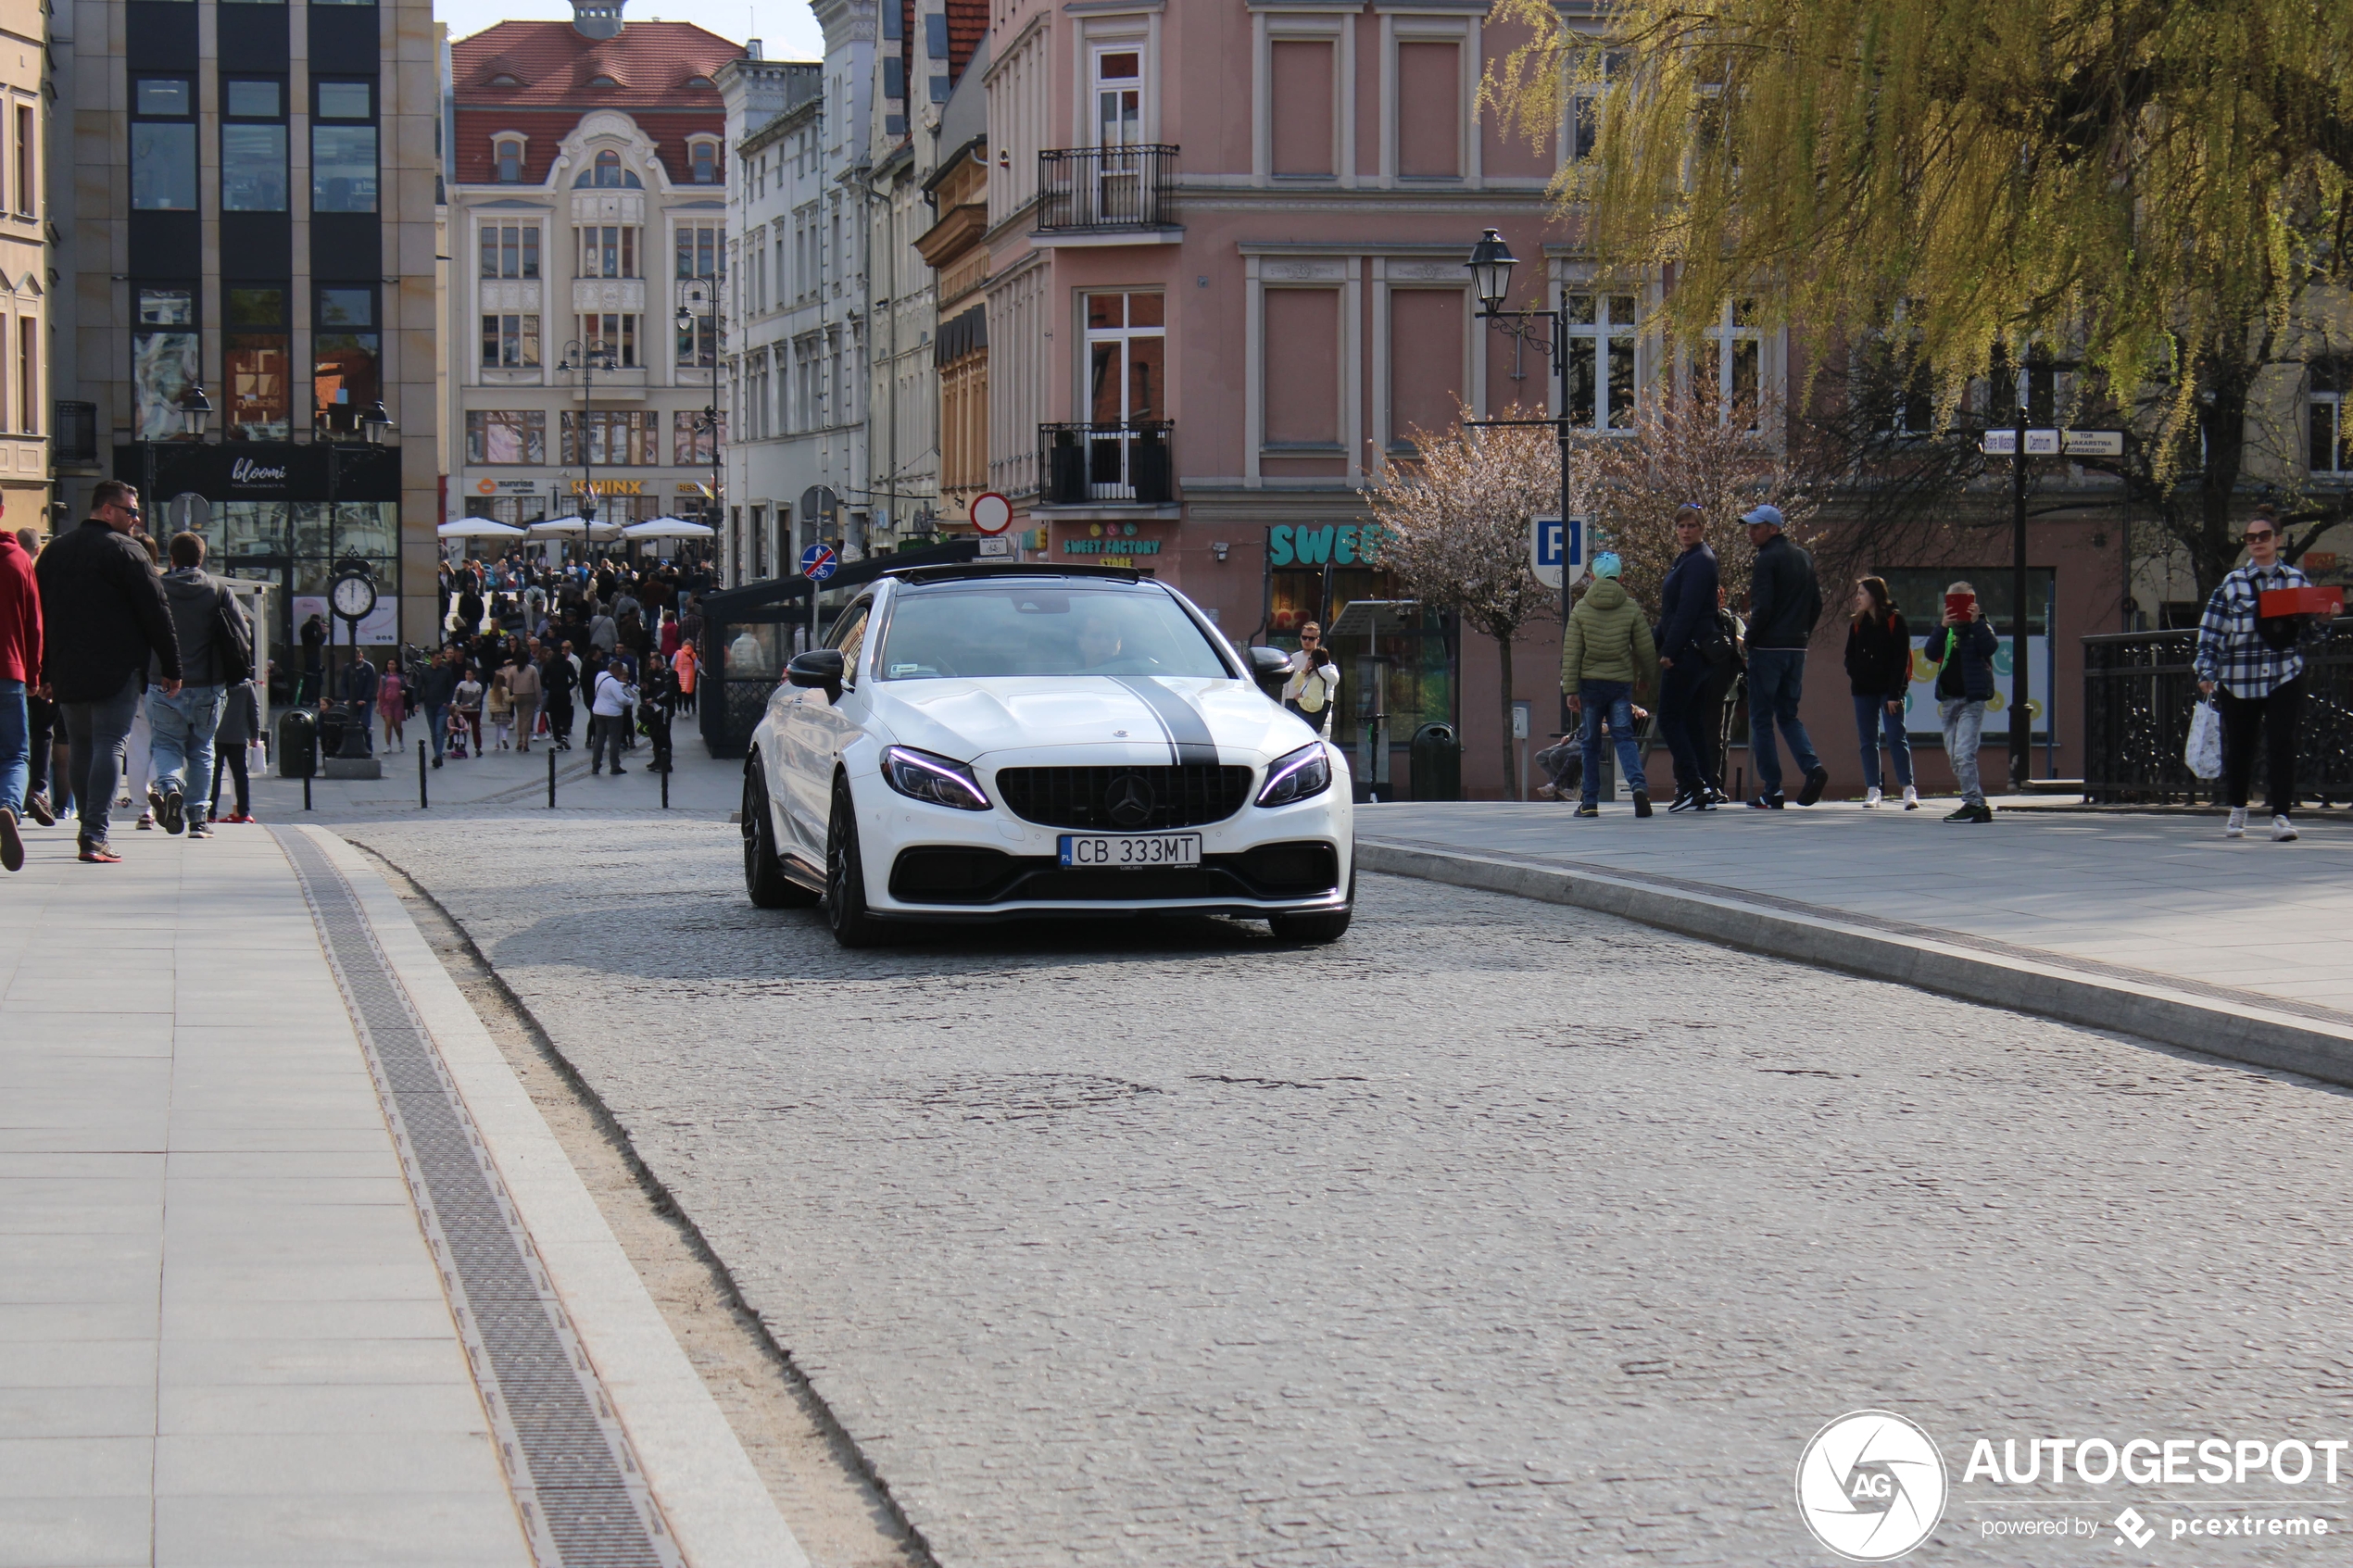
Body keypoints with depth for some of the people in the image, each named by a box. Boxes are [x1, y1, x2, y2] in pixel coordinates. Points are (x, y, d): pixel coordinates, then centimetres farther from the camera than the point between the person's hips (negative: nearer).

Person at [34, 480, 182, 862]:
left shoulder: (53, 552, 14)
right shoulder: (125, 551, -7)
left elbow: (38, 614, 18)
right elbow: (156, 613, -9)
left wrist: (46, 672, 22)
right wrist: (171, 668, -3)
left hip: (67, 673, 6)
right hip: (117, 672, -6)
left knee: (80, 750, 15)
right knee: (109, 747, -8)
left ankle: (91, 830, 21)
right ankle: (94, 837, -17)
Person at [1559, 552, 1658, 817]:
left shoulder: (1580, 609, 0)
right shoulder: (1631, 608, 0)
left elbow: (1570, 653, -3)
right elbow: (1646, 648, 4)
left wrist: (1570, 690, -1)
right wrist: (1647, 677, 21)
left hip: (1590, 683, 0)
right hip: (1622, 683, 0)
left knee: (1591, 742, 9)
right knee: (1624, 736, 0)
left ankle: (1589, 801, 11)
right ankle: (1638, 785, -25)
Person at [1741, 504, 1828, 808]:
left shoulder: (1767, 560, -11)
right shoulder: (1805, 558, 13)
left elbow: (1762, 609, -18)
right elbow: (1817, 604, 14)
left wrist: (1748, 641, -7)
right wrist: (1802, 636, 18)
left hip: (1768, 649, -7)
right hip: (1797, 650, 7)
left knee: (1761, 720, 1)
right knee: (1788, 716, 16)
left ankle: (1771, 791, -2)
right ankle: (1812, 766, -7)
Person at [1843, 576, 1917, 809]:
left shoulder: (1895, 620, -4)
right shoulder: (1857, 623, 11)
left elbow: (1902, 658, -8)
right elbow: (1850, 656, 12)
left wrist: (1895, 693, -14)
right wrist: (1855, 678, -7)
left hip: (1889, 689, -5)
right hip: (1864, 690, 5)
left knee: (1896, 737, -9)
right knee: (1868, 741, 4)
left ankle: (1909, 790, -10)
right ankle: (1873, 790, 7)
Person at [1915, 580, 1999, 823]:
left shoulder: (1980, 627, 2)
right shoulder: (1947, 631, 14)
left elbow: (1990, 648, -17)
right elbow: (1930, 653, -2)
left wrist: (1976, 622, -18)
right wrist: (1943, 627, -12)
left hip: (1972, 699, -6)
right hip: (1949, 698, 6)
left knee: (1964, 754, -17)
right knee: (1954, 757, 8)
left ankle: (1973, 804, -16)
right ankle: (1978, 805, 15)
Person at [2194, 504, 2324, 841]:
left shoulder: (2297, 581, 7)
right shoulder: (2232, 584, 3)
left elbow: (2310, 632, 12)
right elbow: (2211, 629, 1)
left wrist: (2320, 621, -10)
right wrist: (2207, 671, -7)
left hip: (2284, 677, 0)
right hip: (2238, 677, 0)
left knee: (2281, 743, -10)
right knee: (2238, 746, 9)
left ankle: (2281, 815, -10)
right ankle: (2237, 810, 28)